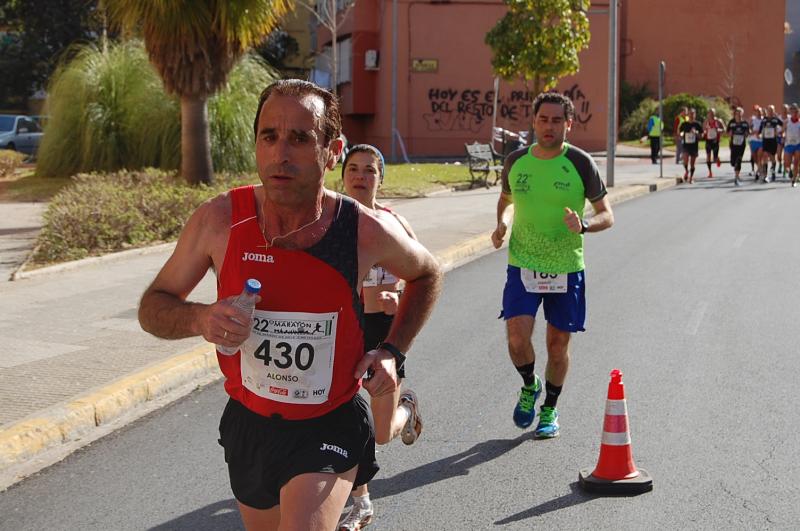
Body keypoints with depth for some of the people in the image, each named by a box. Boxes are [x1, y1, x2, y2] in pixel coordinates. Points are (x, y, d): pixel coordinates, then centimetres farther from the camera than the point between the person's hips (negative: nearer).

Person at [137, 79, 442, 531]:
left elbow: (427, 275, 6)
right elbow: (153, 307, -4)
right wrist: (200, 318, -25)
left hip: (328, 430, -3)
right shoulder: (219, 221, -16)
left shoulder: (368, 232, -17)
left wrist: (392, 353, -5)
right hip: (248, 425, 3)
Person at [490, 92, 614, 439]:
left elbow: (607, 215, -2)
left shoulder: (581, 164, -7)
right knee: (517, 338, -13)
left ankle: (550, 410, 30)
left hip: (566, 268, -1)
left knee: (558, 344, 8)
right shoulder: (516, 162, 1)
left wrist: (583, 225, -23)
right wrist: (502, 224, 0)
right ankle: (529, 386, 20)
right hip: (522, 265, 1)